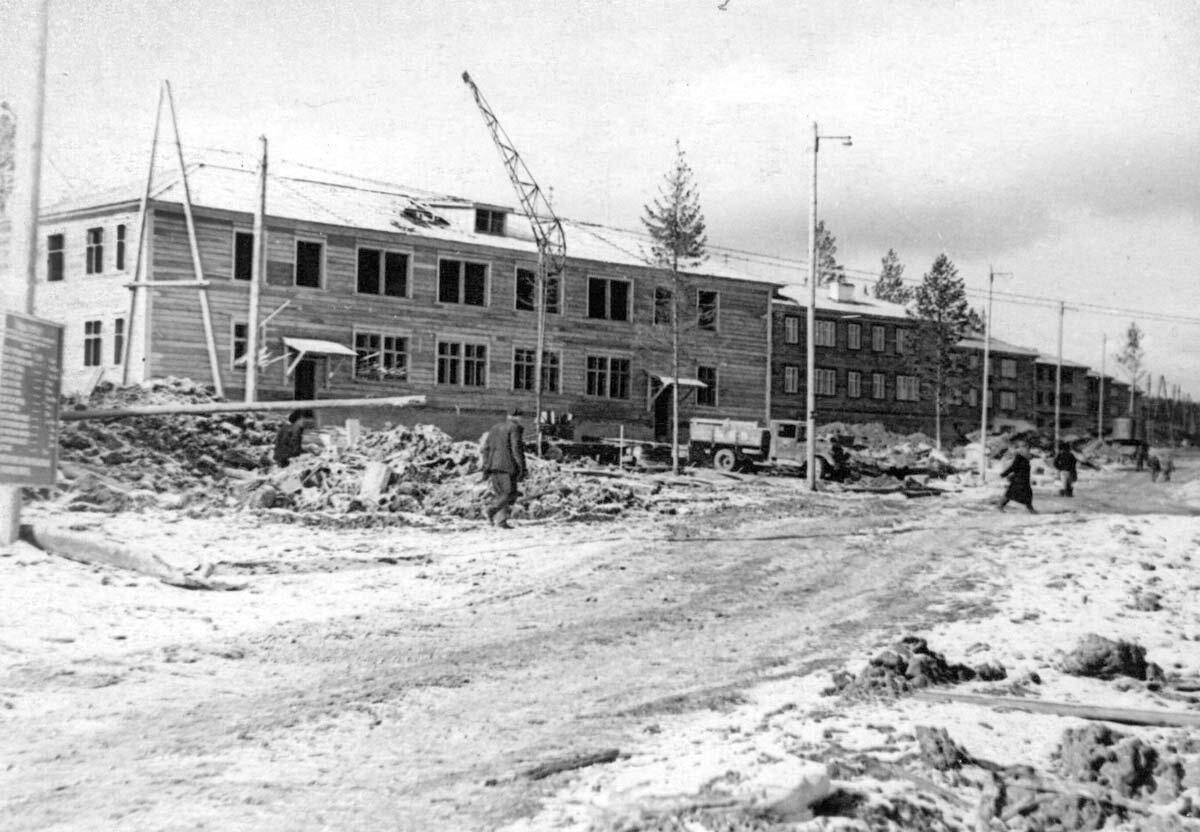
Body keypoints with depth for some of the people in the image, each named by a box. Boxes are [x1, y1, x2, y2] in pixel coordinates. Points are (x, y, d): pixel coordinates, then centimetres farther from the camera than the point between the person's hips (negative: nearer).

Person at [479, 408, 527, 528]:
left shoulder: (494, 428, 19)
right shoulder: (515, 428, -1)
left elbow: (485, 449, 15)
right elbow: (517, 449, -11)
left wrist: (485, 469, 16)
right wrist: (522, 468, -9)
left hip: (492, 465, 7)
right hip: (508, 466, -7)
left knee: (499, 494, 9)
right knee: (510, 493, -4)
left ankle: (500, 521, -2)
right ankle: (492, 509, -23)